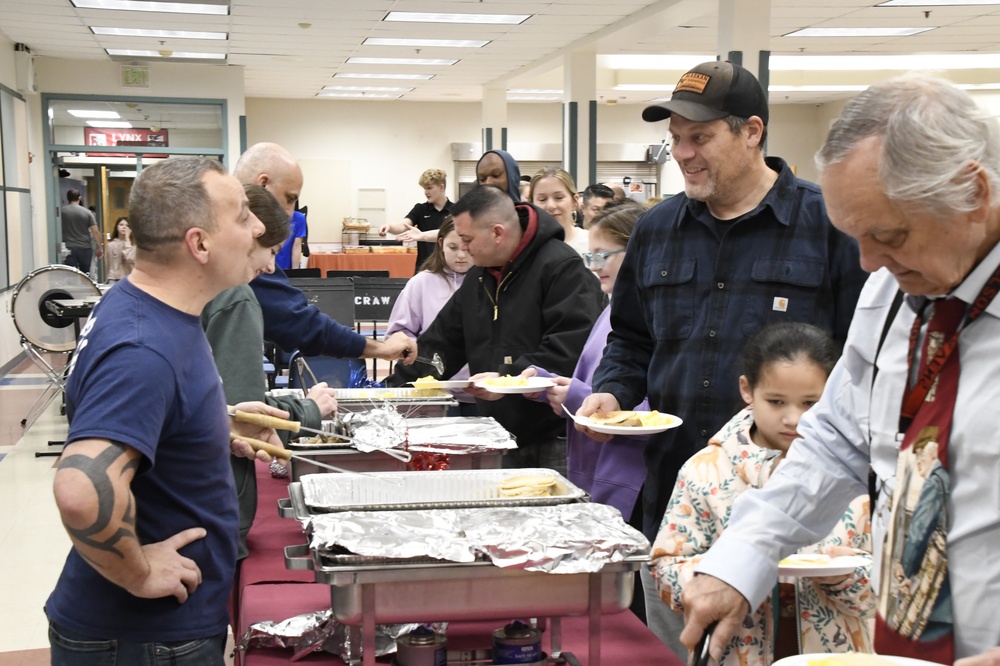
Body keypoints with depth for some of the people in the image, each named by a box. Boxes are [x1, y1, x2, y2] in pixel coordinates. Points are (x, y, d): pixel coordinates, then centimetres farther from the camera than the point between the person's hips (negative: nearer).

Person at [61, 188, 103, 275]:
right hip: (85, 248, 1)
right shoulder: (87, 212, -1)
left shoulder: (61, 211, 0)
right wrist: (100, 247, 4)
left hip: (69, 248, -1)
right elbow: (95, 231, -3)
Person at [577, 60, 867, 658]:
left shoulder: (828, 225, -5)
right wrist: (612, 393, 4)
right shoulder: (657, 230, 12)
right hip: (671, 495, 5)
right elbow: (631, 340, 23)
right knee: (672, 649, 15)